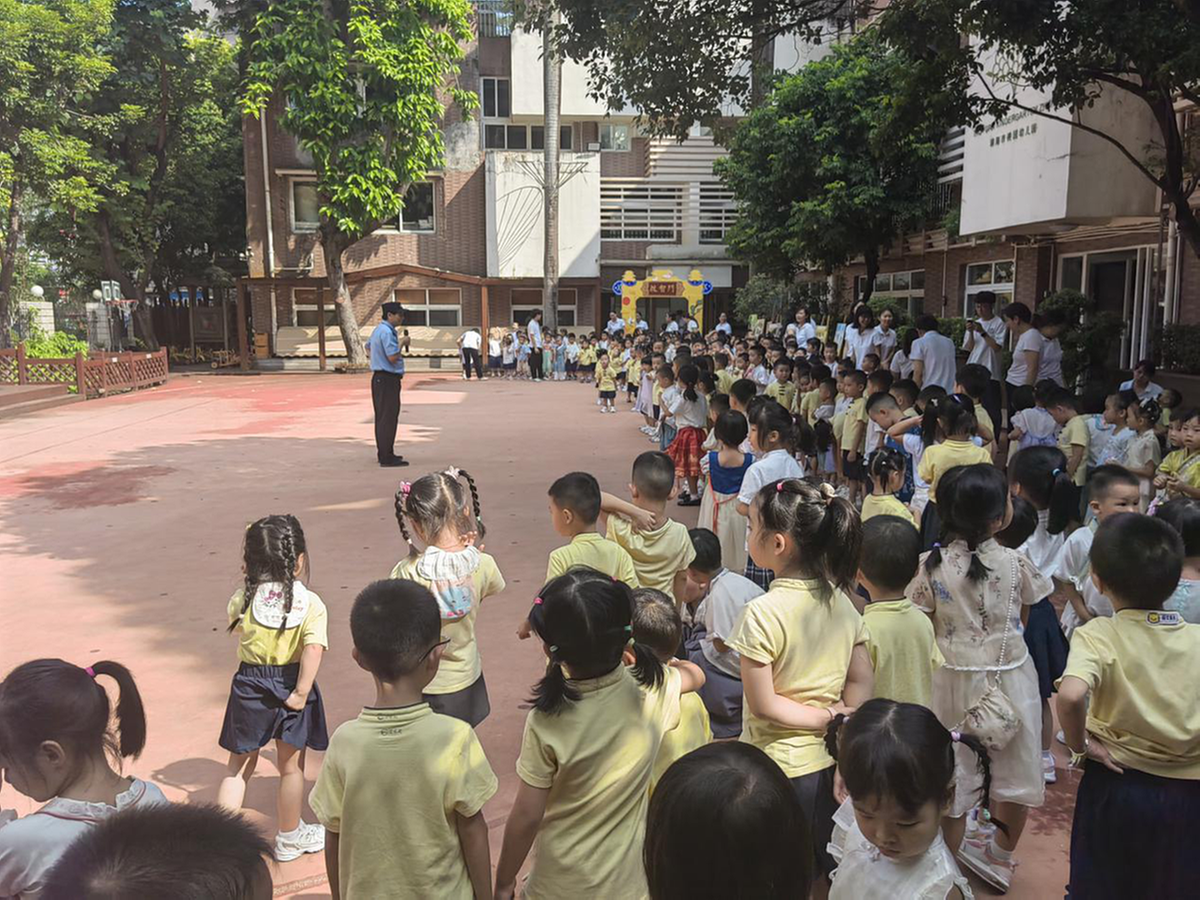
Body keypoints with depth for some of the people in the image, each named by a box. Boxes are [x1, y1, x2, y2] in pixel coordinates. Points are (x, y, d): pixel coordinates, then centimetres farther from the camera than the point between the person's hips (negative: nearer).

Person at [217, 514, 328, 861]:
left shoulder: (242, 599, -9)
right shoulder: (311, 604, -16)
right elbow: (314, 649, -27)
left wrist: (250, 577, 9)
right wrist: (302, 693, -19)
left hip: (250, 688, 1)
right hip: (290, 688, -1)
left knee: (239, 767, 19)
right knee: (291, 767, 17)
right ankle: (290, 837, 34)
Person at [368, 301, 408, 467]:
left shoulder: (378, 329, 14)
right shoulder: (387, 332, -18)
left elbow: (368, 346, 31)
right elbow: (393, 358, -23)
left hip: (379, 378, 11)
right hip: (388, 380, -11)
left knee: (381, 417, 15)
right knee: (389, 418, -9)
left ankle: (383, 453, 24)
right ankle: (387, 458, -8)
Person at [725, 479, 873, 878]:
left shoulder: (761, 613, -22)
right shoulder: (840, 601, -4)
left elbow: (763, 704, -20)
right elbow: (862, 681, -1)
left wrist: (828, 718, -11)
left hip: (781, 767, -5)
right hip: (831, 760, 6)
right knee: (828, 868, 23)